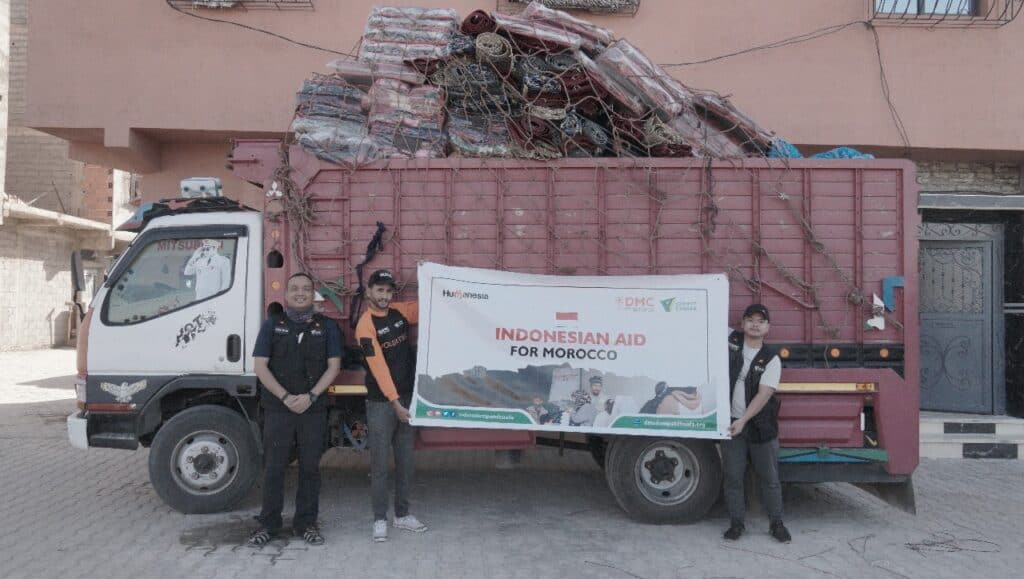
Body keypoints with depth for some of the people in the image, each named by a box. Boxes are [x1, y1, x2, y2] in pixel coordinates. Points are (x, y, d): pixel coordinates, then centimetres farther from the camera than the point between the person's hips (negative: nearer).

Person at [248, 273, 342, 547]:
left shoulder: (327, 326, 7)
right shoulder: (272, 325, 6)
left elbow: (333, 366, 1)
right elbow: (260, 366, -1)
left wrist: (310, 396, -12)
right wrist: (286, 397, -11)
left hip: (314, 409, 1)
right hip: (277, 408, 0)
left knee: (310, 467, 6)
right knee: (273, 467, 3)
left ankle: (306, 523, 18)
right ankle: (268, 524, 15)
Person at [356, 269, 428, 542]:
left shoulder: (399, 312, 6)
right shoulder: (366, 325, -13)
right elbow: (378, 367, -19)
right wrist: (395, 402, -22)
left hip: (408, 397, 6)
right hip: (381, 403, -6)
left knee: (405, 461, 12)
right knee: (380, 463, 1)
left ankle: (402, 515, 22)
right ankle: (380, 519, 10)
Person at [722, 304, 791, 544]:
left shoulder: (771, 359, -6)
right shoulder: (731, 340, 1)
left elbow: (763, 395, -15)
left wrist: (743, 420, -23)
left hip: (761, 426, -1)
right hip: (731, 422, 1)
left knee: (769, 477, 9)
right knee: (733, 477, 6)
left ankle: (776, 523, 23)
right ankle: (736, 523, 18)